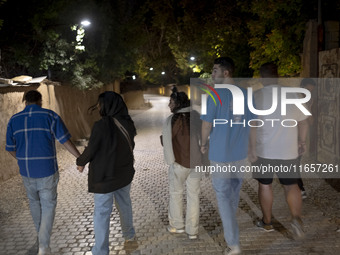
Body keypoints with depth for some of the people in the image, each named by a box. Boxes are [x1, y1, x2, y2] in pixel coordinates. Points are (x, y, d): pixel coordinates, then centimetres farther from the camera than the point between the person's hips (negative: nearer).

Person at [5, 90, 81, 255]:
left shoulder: (14, 120, 1)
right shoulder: (50, 116, -9)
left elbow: (11, 148, 7)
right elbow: (66, 141, -13)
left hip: (26, 171, 3)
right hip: (47, 170, -3)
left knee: (34, 201, 27)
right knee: (48, 205, 10)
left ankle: (41, 233, 44)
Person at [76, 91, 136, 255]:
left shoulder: (101, 126, -24)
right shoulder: (127, 124, -5)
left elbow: (91, 150, -14)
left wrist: (80, 162, 4)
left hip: (104, 177, -6)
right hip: (125, 173, 6)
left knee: (102, 213, 6)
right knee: (124, 204, 25)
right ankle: (129, 235, 43)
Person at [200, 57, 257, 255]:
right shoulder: (246, 94, 1)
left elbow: (207, 124, -10)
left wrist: (204, 144, 8)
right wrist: (253, 148, 18)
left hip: (221, 154, -5)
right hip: (240, 153, 5)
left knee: (223, 196, 3)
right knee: (234, 191, 22)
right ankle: (230, 226, 44)